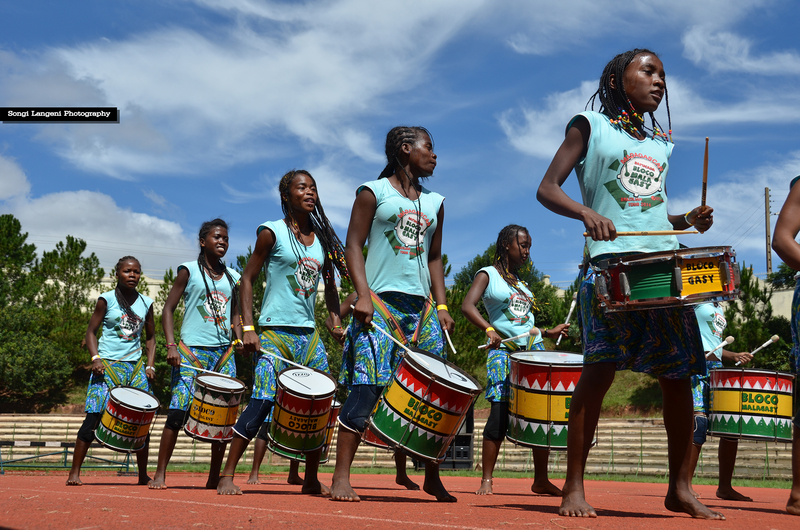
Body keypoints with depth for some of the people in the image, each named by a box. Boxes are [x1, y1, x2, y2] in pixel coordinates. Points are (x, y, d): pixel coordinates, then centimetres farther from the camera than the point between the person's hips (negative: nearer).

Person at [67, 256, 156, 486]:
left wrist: (150, 364, 7)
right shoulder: (106, 300, 0)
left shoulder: (146, 303, 10)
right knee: (94, 416, -10)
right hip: (107, 365, -3)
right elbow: (91, 332, 3)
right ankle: (74, 472, -1)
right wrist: (95, 358, -11)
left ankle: (143, 475, 11)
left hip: (135, 367, 3)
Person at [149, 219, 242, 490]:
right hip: (192, 350, -4)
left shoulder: (232, 276, 15)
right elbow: (168, 310, 1)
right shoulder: (189, 271, 3)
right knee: (179, 409, -11)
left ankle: (214, 477, 11)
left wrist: (239, 339, 5)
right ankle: (159, 474, -2)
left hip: (224, 352, 4)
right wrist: (171, 345, -10)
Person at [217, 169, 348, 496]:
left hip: (309, 334, 6)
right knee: (263, 399, -17)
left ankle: (311, 479, 16)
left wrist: (335, 320, 3)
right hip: (274, 332, -6)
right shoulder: (272, 233, -1)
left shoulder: (322, 238, 13)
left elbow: (329, 285, 20)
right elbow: (247, 279, -2)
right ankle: (227, 476, -10)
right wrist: (248, 328, -10)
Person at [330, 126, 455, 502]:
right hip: (380, 302, -5)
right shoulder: (373, 193, 5)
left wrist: (441, 306, 10)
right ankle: (341, 477, -8)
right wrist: (363, 295, -13)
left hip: (422, 306, 5)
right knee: (367, 385, -13)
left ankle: (432, 477, 12)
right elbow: (353, 247, -1)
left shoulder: (434, 203, 20)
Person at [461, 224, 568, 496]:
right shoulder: (488, 275, 3)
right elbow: (467, 305, -13)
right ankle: (486, 480, -3)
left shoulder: (521, 282, 22)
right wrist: (489, 329, -26)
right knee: (500, 413, -12)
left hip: (534, 348, 6)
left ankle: (541, 479, 7)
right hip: (504, 351, -6)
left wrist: (549, 332, 16)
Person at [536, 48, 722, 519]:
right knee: (600, 368, -13)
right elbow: (547, 189, -1)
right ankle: (574, 487, -7)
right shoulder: (590, 126, 8)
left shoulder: (662, 142, 24)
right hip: (610, 263, -5)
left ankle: (680, 487, 12)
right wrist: (587, 212, -19)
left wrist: (689, 220, 8)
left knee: (679, 374, 1)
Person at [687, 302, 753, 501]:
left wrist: (735, 356, 17)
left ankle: (725, 486, 7)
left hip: (716, 367, 9)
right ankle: (685, 484, -12)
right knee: (699, 421, -18)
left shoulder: (719, 309, 27)